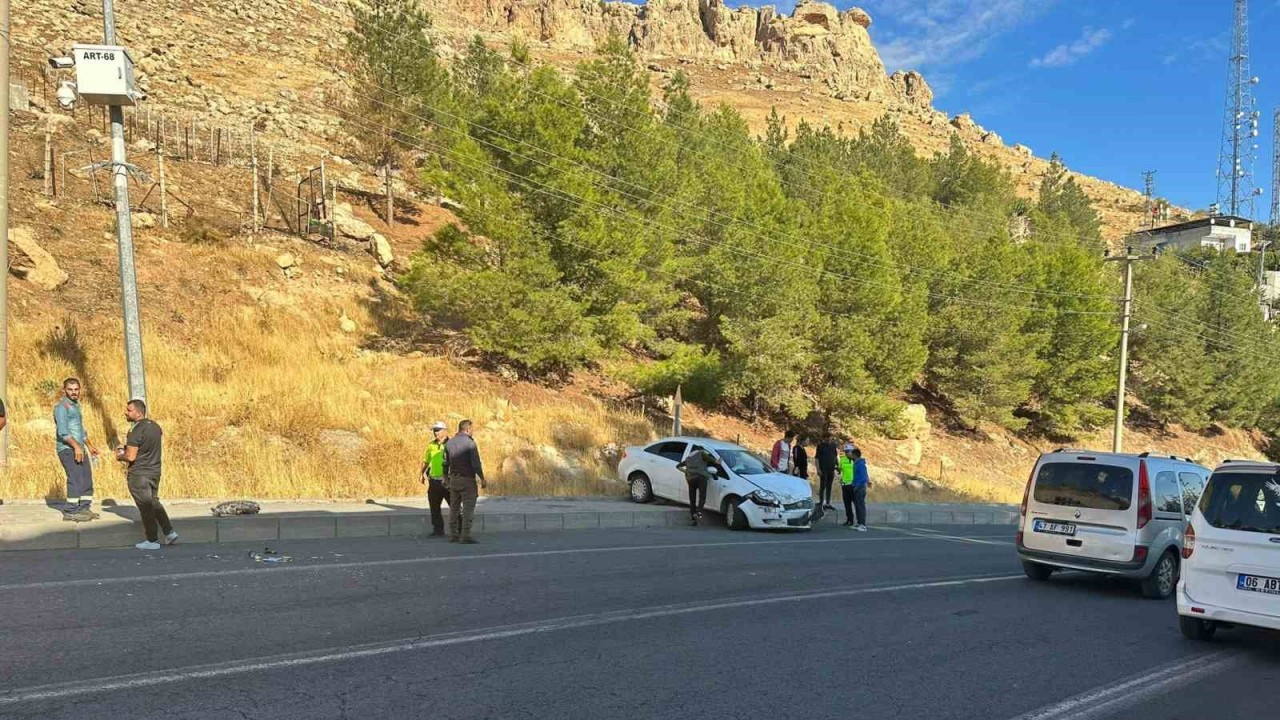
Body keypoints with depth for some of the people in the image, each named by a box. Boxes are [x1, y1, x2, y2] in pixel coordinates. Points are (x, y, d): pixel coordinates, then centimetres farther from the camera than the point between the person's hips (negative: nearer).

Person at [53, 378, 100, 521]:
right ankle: (71, 511, -11)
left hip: (79, 448, 9)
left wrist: (89, 446, 28)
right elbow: (63, 431, -19)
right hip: (68, 449, -9)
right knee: (76, 479, -14)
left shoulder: (76, 406, 20)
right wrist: (76, 446, -27)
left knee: (87, 479, 7)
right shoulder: (61, 407, -8)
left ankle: (84, 508, 11)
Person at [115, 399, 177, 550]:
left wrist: (120, 456, 0)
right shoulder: (155, 426, 6)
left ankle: (152, 541, 12)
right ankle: (169, 533, 15)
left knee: (145, 507, 3)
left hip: (139, 474, -8)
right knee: (154, 503, 20)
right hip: (155, 471, 8)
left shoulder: (136, 431, -20)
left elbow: (130, 457, -23)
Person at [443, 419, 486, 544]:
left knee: (454, 508, 13)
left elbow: (445, 463, 13)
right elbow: (475, 463, -16)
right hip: (467, 479, -6)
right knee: (468, 508, -5)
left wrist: (446, 478, 24)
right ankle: (465, 535, -11)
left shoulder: (449, 443, 8)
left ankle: (453, 535, 15)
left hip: (454, 479, 6)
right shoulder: (470, 442, -11)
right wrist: (482, 479, -9)